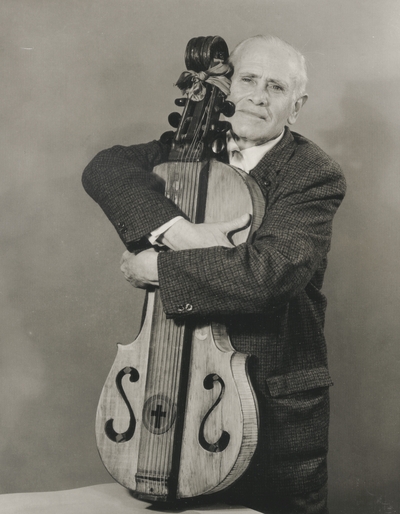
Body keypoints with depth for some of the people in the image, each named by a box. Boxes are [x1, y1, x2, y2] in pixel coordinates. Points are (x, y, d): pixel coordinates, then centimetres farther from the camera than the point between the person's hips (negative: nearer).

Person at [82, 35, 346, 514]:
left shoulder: (316, 176, -12)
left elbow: (269, 272, -27)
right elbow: (104, 168, -11)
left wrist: (157, 268, -22)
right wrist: (173, 227, -27)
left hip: (278, 399, -4)